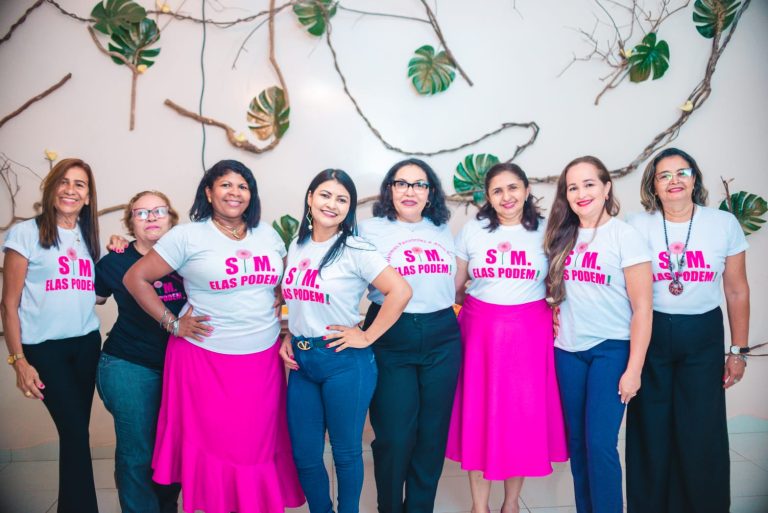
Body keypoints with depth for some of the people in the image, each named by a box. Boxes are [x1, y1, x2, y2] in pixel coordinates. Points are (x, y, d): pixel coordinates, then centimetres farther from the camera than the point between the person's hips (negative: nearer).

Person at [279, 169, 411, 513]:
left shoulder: (354, 250, -12)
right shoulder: (297, 247, 7)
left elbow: (400, 292, -20)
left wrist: (367, 337, -17)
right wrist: (288, 338, 5)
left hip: (344, 362, -5)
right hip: (301, 362, 6)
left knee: (345, 451, 11)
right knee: (304, 455, 13)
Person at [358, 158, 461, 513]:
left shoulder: (442, 230, 12)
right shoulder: (370, 229, 0)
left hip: (442, 340, 4)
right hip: (390, 341, -3)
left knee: (433, 433, 10)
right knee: (394, 435, 2)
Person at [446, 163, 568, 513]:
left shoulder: (545, 231, 3)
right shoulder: (472, 230, 3)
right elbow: (454, 288, 7)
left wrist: (553, 314, -6)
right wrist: (480, 307, -3)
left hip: (529, 332, 0)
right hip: (480, 331, 0)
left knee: (524, 413, 6)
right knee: (479, 413, 4)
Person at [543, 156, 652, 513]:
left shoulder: (625, 236, -9)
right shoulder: (562, 237, 7)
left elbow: (642, 308, -11)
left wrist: (633, 369, -13)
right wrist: (557, 318, 2)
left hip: (611, 349, -5)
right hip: (568, 350, 5)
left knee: (600, 443, -7)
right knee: (576, 442, 11)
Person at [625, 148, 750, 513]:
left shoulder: (724, 224, -1)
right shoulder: (638, 227, -4)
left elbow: (737, 291, 4)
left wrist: (738, 350, 5)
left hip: (703, 336, 1)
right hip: (650, 333, 0)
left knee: (702, 433, 4)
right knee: (651, 430, 8)